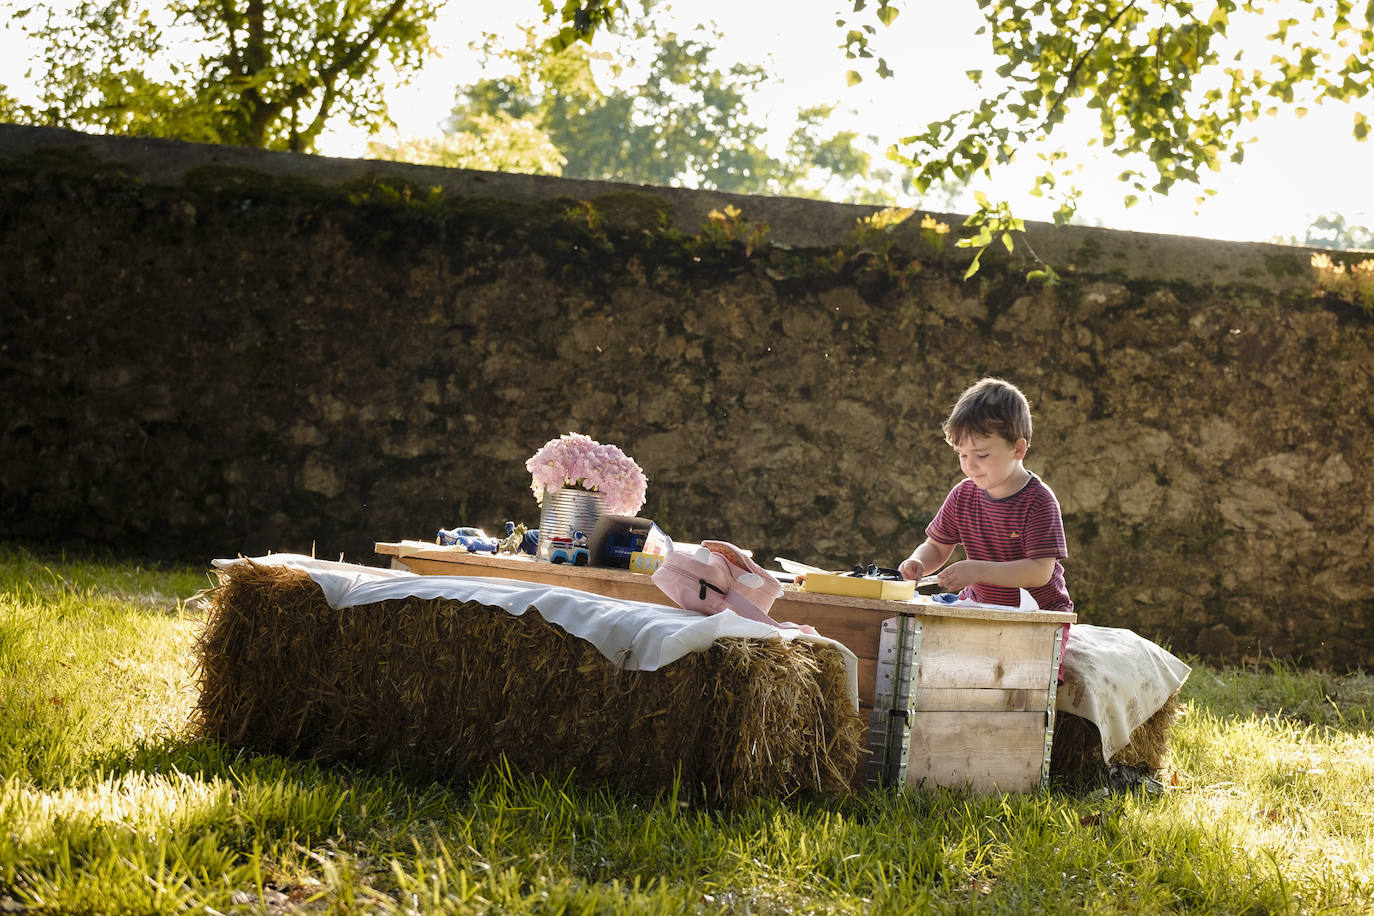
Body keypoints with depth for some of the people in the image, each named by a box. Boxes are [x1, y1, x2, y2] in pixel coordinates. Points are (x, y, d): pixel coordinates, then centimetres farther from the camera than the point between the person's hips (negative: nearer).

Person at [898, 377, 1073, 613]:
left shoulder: (1039, 501, -15)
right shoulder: (963, 495, 3)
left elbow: (1041, 571, -23)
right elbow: (936, 547, 14)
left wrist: (978, 570, -33)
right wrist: (917, 563, -11)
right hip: (979, 606, 5)